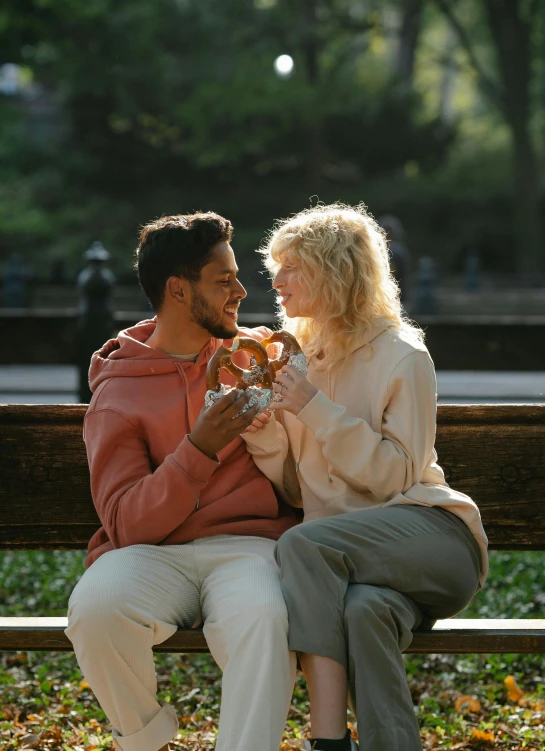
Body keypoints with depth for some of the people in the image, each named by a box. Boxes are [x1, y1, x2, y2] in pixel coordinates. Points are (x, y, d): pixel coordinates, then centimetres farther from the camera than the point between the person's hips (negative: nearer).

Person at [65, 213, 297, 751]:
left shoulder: (256, 352, 15)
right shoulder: (116, 394, 4)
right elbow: (126, 524, -6)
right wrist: (198, 451, -19)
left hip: (247, 545, 1)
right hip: (153, 553, 0)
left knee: (264, 616, -35)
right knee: (96, 606, -33)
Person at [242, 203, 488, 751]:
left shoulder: (402, 357, -2)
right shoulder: (297, 355, 15)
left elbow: (396, 476, -9)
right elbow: (293, 489, 14)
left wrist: (317, 409, -15)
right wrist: (265, 434, -7)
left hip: (428, 534, -3)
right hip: (349, 555, 3)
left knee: (303, 544, -32)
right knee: (363, 608, -34)